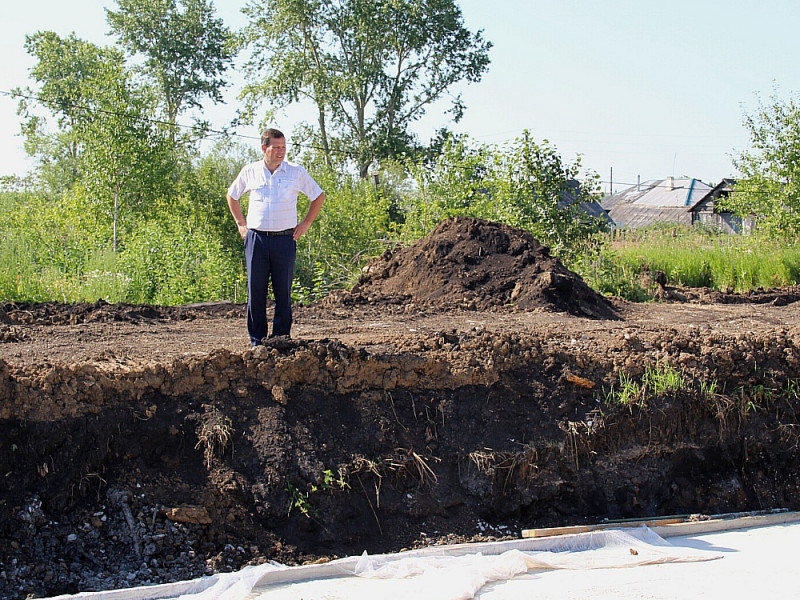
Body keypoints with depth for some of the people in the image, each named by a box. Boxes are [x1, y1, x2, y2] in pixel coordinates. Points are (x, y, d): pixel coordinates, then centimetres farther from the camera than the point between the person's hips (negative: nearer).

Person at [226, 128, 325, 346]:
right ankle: (257, 341, 9)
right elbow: (232, 195, 22)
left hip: (285, 239, -1)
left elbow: (318, 197, 14)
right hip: (256, 238, 1)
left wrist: (305, 224, 7)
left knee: (283, 292, 2)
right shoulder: (250, 172, 6)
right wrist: (241, 224, 14)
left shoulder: (296, 172, 2)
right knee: (256, 291, 2)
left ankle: (281, 339, 10)